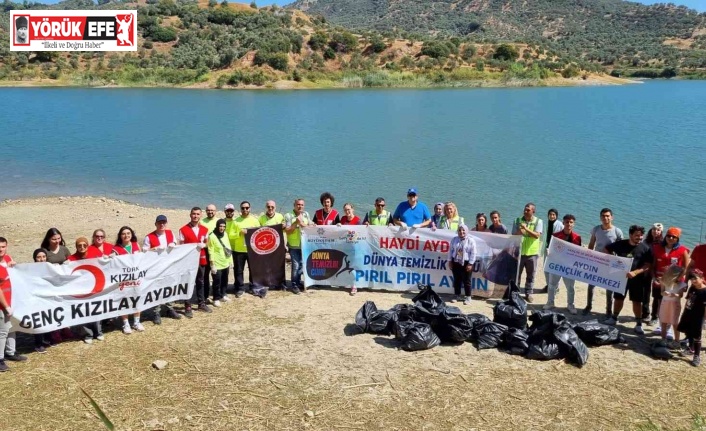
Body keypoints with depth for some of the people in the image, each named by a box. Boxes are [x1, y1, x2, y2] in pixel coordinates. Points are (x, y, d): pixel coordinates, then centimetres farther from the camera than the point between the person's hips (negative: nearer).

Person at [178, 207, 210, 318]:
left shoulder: (204, 229, 5)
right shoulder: (183, 229, -7)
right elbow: (181, 246, -4)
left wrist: (203, 245, -8)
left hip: (201, 259, 4)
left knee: (200, 282, 15)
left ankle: (201, 303, 26)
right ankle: (188, 307, 3)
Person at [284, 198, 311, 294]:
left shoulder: (306, 214, 9)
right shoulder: (288, 216, -6)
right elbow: (287, 231, -12)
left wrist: (303, 224, -12)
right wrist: (296, 223, -21)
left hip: (304, 245, 5)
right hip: (294, 245, -5)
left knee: (302, 265, 11)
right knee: (295, 265, -6)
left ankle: (298, 282, 27)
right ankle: (294, 285, 4)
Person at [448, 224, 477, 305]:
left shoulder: (471, 240, -8)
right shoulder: (454, 239, 5)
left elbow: (473, 253, -9)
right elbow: (451, 250, 10)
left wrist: (470, 264, -13)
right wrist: (450, 261, 6)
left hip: (466, 263, -4)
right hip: (456, 262, 4)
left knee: (467, 281, 1)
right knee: (457, 280, 11)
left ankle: (468, 297, 8)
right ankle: (457, 295, 22)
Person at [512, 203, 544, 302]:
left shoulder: (538, 221, -2)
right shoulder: (518, 220, 4)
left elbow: (537, 235, -14)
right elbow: (513, 235, 2)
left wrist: (526, 229, -25)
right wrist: (519, 232, -19)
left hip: (532, 252, -1)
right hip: (519, 251, 1)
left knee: (530, 275, 7)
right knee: (516, 273, 5)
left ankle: (528, 293, 18)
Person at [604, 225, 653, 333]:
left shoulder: (645, 248, -8)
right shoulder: (621, 244, -4)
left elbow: (648, 265, -12)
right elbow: (607, 249, 10)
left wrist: (635, 272, -25)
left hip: (637, 279, -2)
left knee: (637, 301, 3)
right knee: (618, 298, 14)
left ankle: (639, 324, 12)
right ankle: (614, 318, 31)